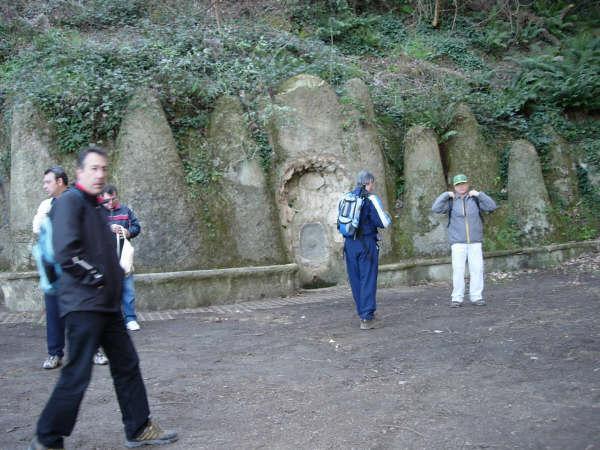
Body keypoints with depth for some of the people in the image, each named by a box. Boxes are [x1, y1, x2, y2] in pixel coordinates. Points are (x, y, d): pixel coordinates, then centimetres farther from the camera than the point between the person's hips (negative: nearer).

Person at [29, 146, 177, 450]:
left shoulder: (96, 207, 17)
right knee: (77, 376, -4)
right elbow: (66, 252, -24)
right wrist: (96, 279, -15)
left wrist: (115, 277, 11)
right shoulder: (69, 201, -11)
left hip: (107, 303, 9)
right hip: (83, 304, -9)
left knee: (127, 365, 13)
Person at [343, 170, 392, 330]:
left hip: (349, 244, 5)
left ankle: (363, 313, 21)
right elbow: (384, 222, -12)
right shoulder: (371, 199, -9)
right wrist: (387, 215, 10)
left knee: (355, 280, 12)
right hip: (366, 243, -5)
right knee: (368, 280, -2)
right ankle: (366, 318, -6)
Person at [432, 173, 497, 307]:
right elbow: (436, 208, -13)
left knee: (477, 269, -1)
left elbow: (492, 206, -5)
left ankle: (476, 297, 8)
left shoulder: (475, 199, 4)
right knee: (458, 270, -7)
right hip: (458, 242, -1)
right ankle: (457, 298, -1)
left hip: (475, 242, 1)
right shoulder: (451, 201, 1)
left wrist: (479, 194, -10)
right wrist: (446, 195, -12)